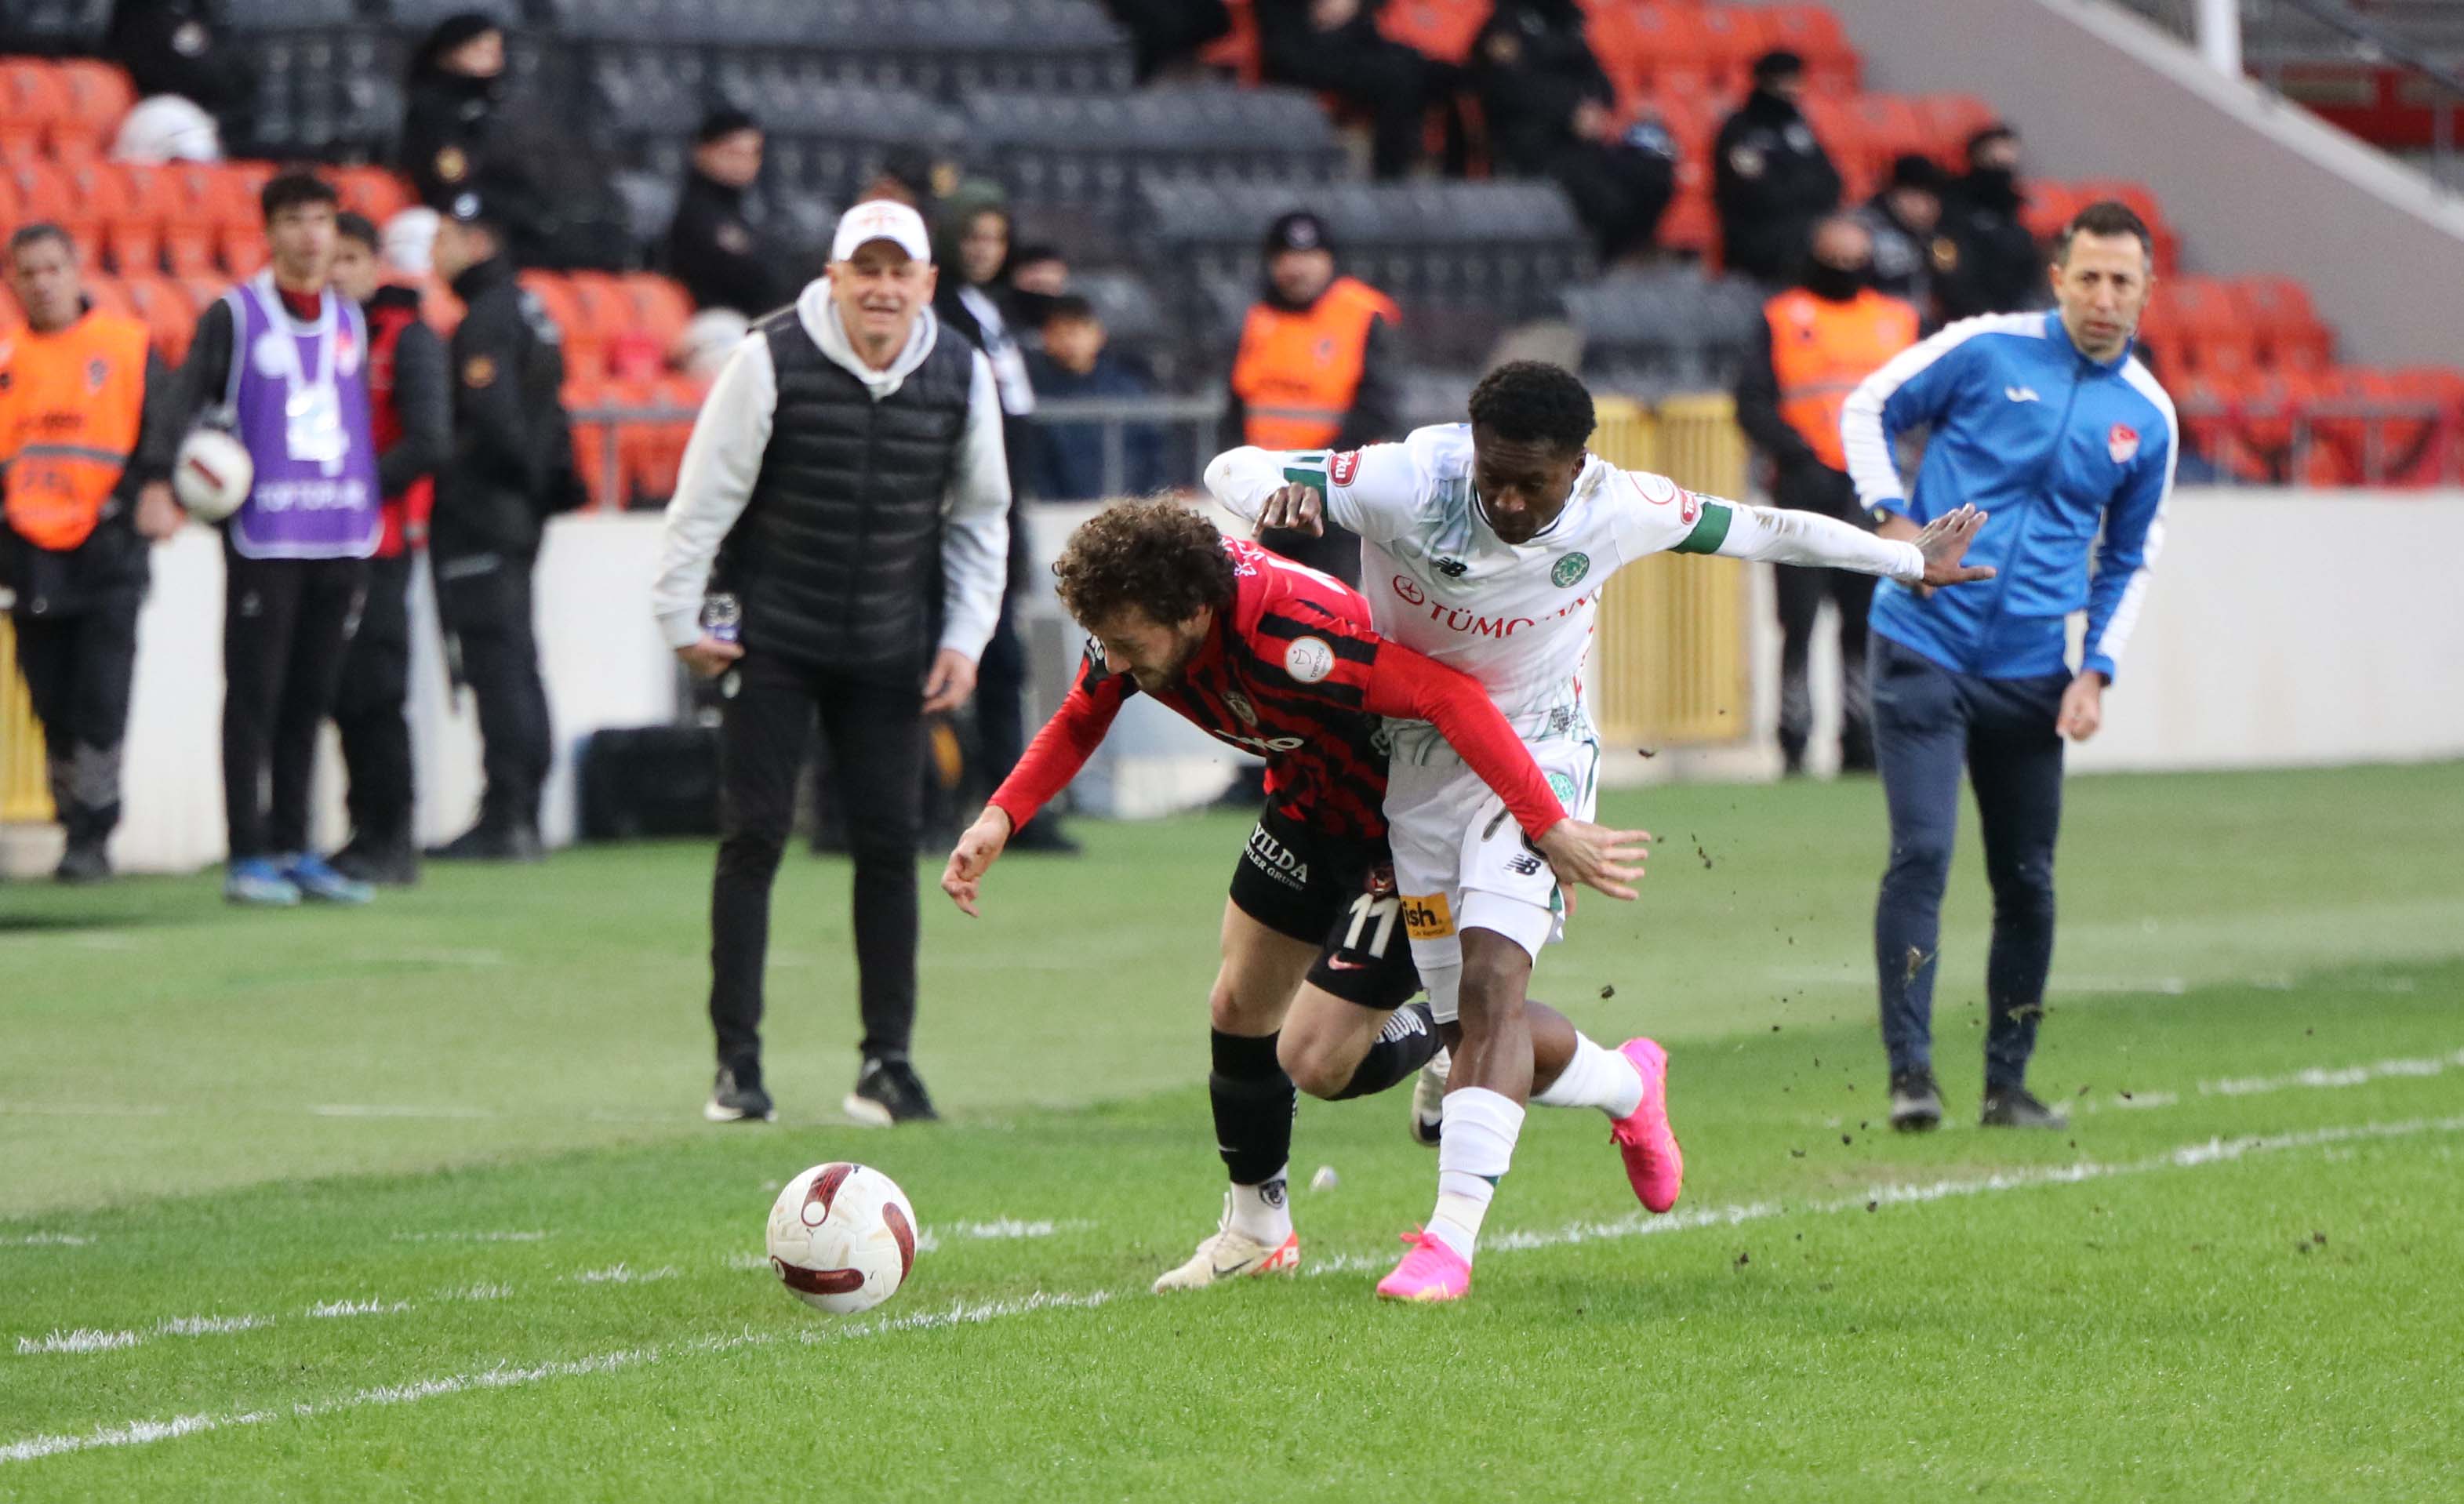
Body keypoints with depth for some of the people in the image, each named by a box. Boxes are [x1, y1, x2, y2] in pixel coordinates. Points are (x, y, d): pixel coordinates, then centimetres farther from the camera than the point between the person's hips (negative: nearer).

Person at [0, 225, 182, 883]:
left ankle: (92, 834, -6)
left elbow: (161, 428, 0)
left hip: (108, 552, -3)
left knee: (100, 703, -10)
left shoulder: (128, 345, 3)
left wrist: (157, 490, -14)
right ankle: (76, 826, 15)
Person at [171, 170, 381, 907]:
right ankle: (249, 857, -1)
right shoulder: (233, 316, -1)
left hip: (341, 541, 5)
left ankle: (293, 851, 14)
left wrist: (369, 527, 16)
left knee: (310, 699, 8)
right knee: (255, 698, -3)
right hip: (265, 537, -5)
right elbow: (189, 406, -2)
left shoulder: (350, 320, 14)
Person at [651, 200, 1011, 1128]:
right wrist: (681, 619, -7)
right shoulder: (773, 360, -14)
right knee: (754, 834, -6)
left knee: (890, 841, 1)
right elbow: (708, 492, -7)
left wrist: (964, 637, 4)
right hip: (772, 635, -3)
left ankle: (887, 1061, 9)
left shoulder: (962, 376, -2)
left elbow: (979, 516, 10)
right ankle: (737, 1062, -1)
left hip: (890, 649, 3)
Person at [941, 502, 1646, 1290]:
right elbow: (1078, 723, 6)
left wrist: (1549, 829, -40)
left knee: (1314, 1061, -11)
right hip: (1309, 804, 8)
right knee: (1239, 1011, 11)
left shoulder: (1285, 635, -40)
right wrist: (1000, 817, -8)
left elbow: (1447, 695, -39)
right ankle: (1255, 1230, 30)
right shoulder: (1132, 615, -14)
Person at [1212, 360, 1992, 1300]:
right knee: (1473, 1032, 3)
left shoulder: (1620, 510, -18)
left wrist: (1908, 562, 13)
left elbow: (1753, 531, 0)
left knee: (1491, 984, -23)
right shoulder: (1406, 485, -24)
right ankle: (1630, 1086, 35)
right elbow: (1232, 470, -20)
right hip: (1420, 760, 2)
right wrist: (1277, 495, -47)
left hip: (1538, 754, -1)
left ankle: (1451, 1239, -25)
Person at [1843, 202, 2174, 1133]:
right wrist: (1893, 516, -7)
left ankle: (2008, 1084, 17)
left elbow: (2128, 560, 17)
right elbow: (1869, 409, 8)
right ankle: (1910, 1072, -8)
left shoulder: (2148, 417, 7)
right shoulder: (1988, 350, -2)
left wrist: (2098, 670, 5)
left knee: (2027, 881, 5)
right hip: (1924, 651, -3)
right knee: (1922, 854, -13)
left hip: (2030, 674, 3)